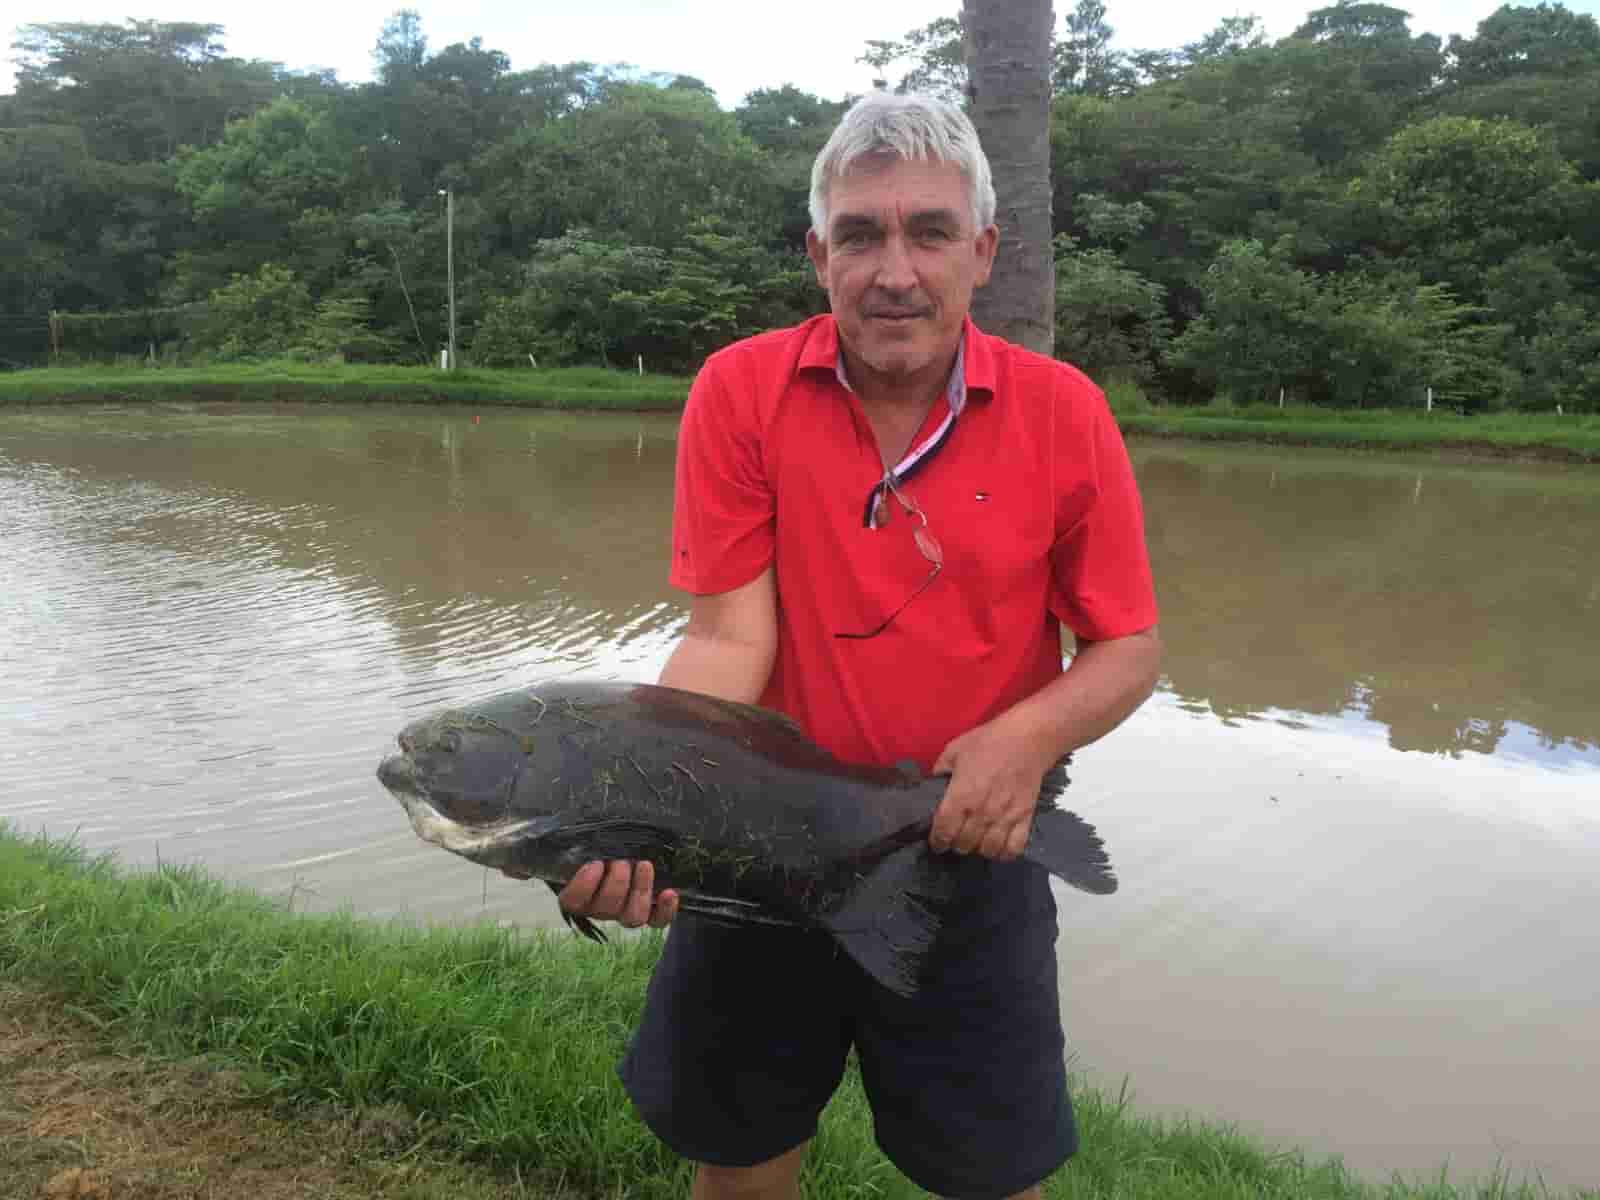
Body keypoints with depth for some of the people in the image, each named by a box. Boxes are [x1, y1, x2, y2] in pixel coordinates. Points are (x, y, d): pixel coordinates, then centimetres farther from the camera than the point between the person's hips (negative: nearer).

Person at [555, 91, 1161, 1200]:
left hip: (972, 856, 0)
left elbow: (1131, 648, -3)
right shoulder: (740, 392, -10)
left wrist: (1032, 733, -23)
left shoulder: (1064, 413, -8)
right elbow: (728, 637, -13)